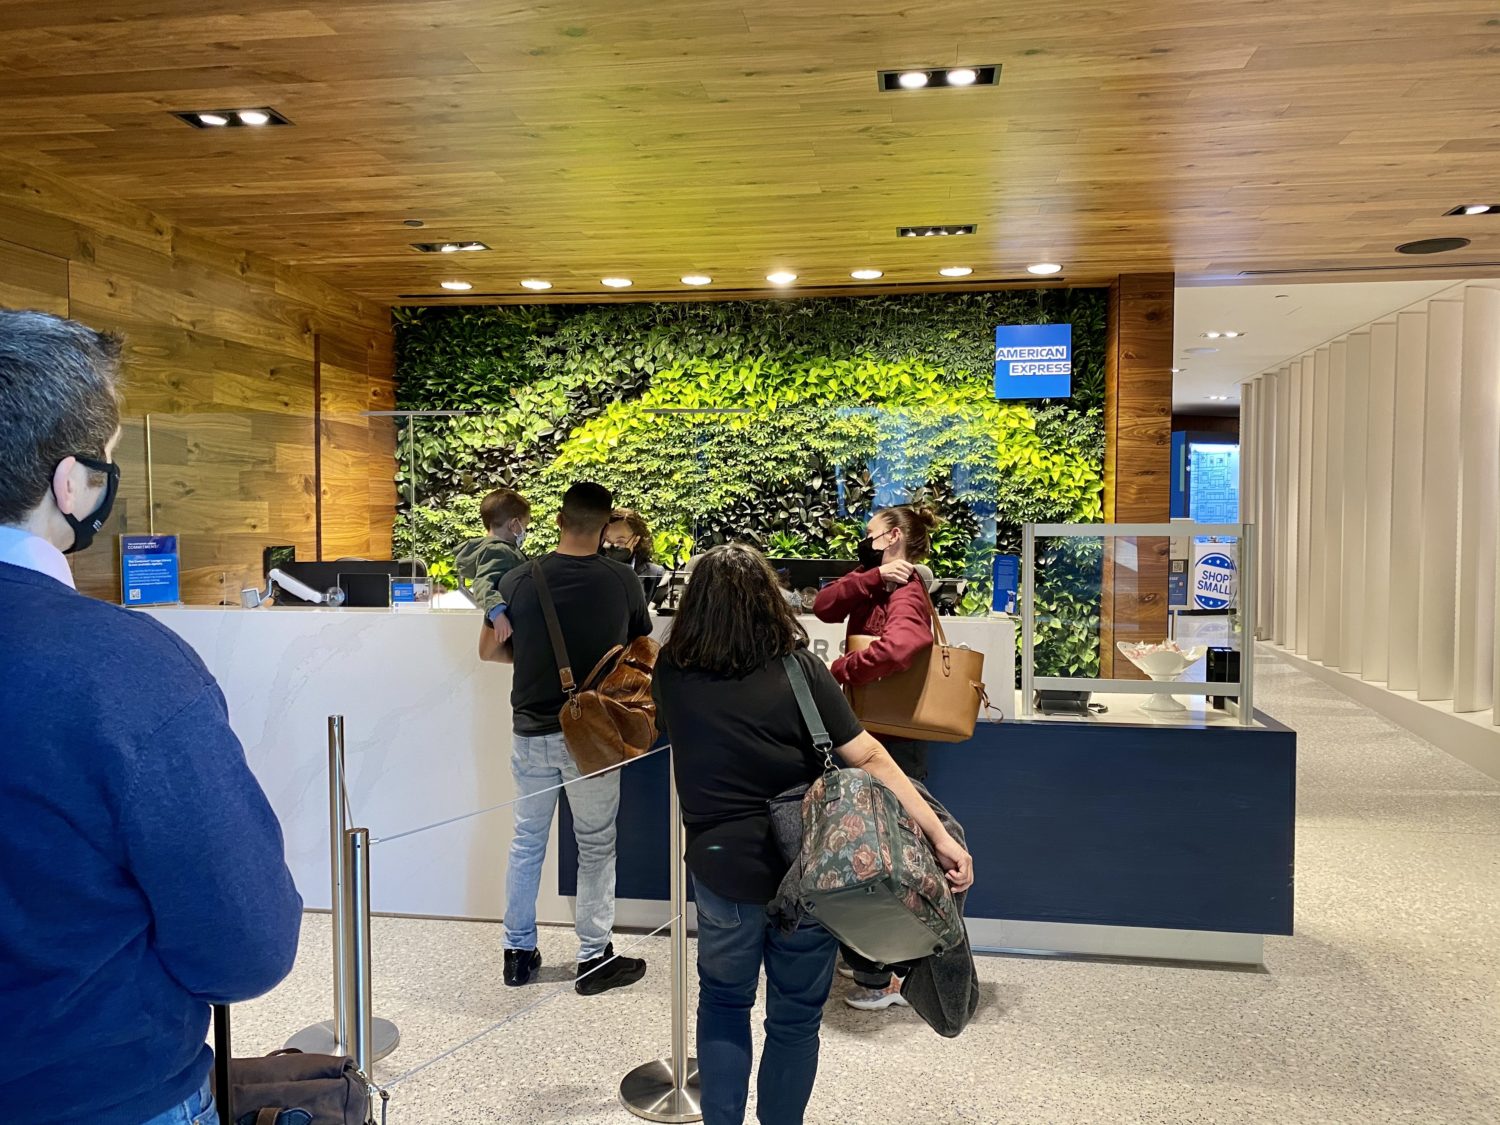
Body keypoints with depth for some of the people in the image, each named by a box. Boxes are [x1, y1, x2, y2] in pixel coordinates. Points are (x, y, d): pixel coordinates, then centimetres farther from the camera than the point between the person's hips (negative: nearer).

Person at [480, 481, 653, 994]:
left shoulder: (519, 579, -6)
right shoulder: (622, 580, -9)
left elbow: (490, 650, 3)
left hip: (531, 731, 2)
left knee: (526, 841, 16)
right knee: (595, 847, 10)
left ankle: (519, 953, 27)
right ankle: (594, 957, 19)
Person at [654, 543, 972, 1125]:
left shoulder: (672, 672, -8)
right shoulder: (798, 668, -14)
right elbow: (869, 759, -17)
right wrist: (940, 836, -15)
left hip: (722, 871, 1)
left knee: (724, 1001, 24)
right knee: (796, 1016, 18)